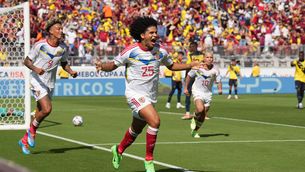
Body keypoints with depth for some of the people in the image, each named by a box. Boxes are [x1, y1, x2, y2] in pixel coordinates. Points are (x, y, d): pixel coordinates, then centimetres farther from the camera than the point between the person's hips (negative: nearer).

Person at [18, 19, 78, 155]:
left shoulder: (64, 48, -1)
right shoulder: (40, 45, -15)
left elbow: (63, 63, 16)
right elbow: (27, 61, -8)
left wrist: (71, 71, -3)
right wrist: (35, 69, -28)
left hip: (50, 83, 6)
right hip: (37, 81, -6)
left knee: (40, 113, 9)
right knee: (47, 109, -22)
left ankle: (25, 140, 24)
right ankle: (33, 129, 7)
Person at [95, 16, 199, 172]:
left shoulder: (160, 51, -1)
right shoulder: (131, 52, -13)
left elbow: (171, 65, 16)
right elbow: (113, 64, -2)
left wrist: (190, 65, 4)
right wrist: (102, 66, -23)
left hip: (151, 96, 6)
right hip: (135, 93, -6)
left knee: (136, 130, 20)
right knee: (155, 120, -26)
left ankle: (119, 150, 49)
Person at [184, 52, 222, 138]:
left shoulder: (215, 70, -5)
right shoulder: (198, 67, -9)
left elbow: (218, 81, 2)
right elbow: (189, 76, 4)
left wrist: (220, 89, -19)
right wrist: (186, 88, 4)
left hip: (208, 93, 3)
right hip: (197, 91, -3)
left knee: (203, 116, 5)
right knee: (200, 109, -29)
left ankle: (194, 131, 25)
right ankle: (194, 120, 4)